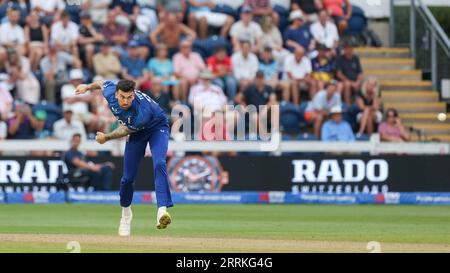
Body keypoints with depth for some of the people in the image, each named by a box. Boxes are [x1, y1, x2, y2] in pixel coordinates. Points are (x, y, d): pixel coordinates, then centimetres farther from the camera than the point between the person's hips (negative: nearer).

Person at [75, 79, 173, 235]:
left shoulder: (143, 111, -40)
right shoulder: (110, 92, -26)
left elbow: (126, 130, -22)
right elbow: (104, 83, 0)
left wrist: (106, 138, -9)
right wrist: (88, 87, 19)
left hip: (157, 128, -5)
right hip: (138, 132, 5)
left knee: (159, 164, -31)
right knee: (128, 177, 2)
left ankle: (162, 211, -43)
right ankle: (126, 214, 27)